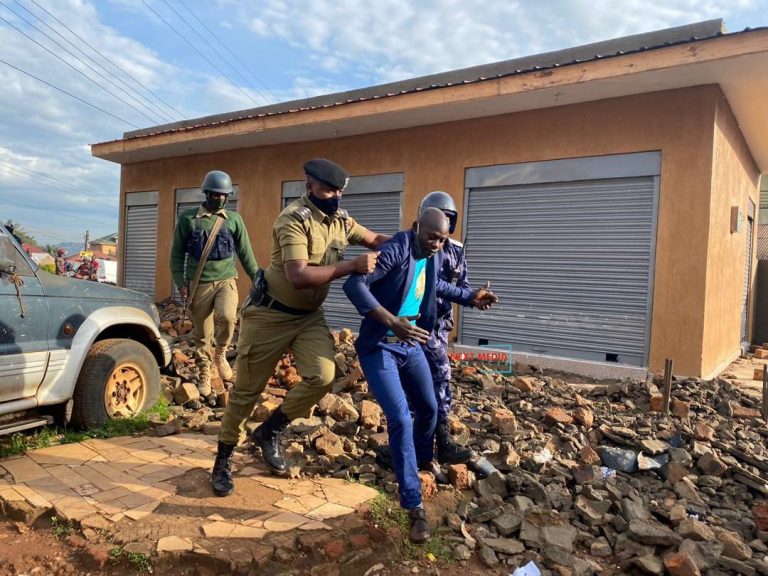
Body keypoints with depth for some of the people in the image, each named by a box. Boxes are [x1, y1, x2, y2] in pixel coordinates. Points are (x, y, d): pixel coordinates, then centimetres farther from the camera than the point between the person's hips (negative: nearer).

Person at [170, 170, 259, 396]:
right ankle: (204, 377, 22)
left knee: (227, 317, -26)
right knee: (201, 334, 5)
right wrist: (180, 282, -2)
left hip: (226, 280, 0)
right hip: (199, 284, 0)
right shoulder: (188, 218, 2)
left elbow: (245, 253, 9)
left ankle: (220, 354, 3)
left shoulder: (234, 219, 5)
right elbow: (177, 253, 6)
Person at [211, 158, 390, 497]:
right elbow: (299, 277, -33)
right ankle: (223, 460, 27)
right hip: (269, 314, -6)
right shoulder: (293, 220, -22)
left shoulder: (341, 221, 1)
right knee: (246, 390, 5)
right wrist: (352, 266, -34)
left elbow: (376, 239, 16)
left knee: (323, 376, -16)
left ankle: (270, 432, 9)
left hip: (310, 316, 6)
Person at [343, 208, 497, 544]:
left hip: (411, 345, 8)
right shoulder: (396, 250, -22)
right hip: (379, 347, -7)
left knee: (428, 409, 19)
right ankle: (415, 508, -3)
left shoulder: (434, 257, 2)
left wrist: (469, 297, 20)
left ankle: (423, 459, 50)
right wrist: (392, 321, -41)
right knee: (400, 419, -14)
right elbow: (354, 284, -32)